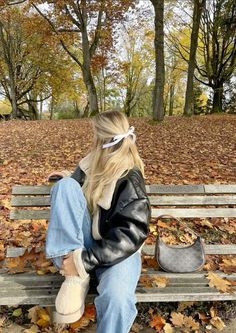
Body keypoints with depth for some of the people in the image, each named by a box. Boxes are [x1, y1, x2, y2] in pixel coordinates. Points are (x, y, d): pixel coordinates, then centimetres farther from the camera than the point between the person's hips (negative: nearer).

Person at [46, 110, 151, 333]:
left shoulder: (130, 179, -15)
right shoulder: (94, 164, 4)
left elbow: (131, 234, -23)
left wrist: (84, 260, -26)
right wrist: (68, 180, 12)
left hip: (116, 251, -6)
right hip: (84, 244, 6)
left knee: (116, 297, -39)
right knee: (66, 185, -17)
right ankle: (76, 276, -20)